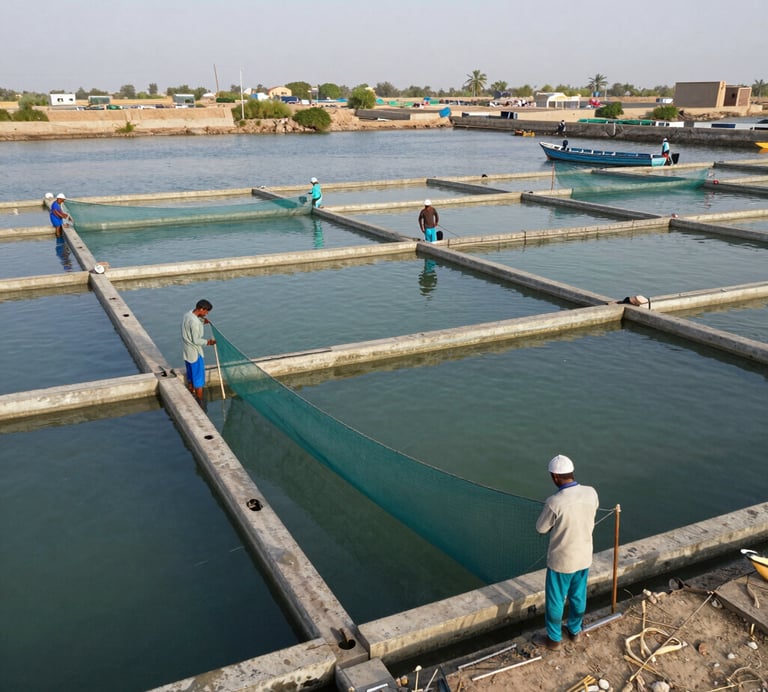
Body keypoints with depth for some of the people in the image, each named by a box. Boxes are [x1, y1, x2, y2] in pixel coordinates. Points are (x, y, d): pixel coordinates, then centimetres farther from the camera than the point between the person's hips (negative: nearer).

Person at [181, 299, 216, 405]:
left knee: (191, 377, 21)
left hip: (187, 352, 9)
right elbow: (196, 340, -24)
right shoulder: (195, 321, -26)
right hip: (195, 353, -9)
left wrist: (203, 322, 3)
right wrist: (208, 342, -14)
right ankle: (200, 403, 11)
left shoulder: (188, 315, 2)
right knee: (199, 379, 2)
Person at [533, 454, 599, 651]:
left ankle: (554, 639, 32)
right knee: (579, 597, 25)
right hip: (584, 557, 5)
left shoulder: (554, 502, -29)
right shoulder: (591, 493, -13)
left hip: (561, 560, -5)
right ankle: (574, 630, 45)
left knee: (555, 601, 15)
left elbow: (541, 528, -12)